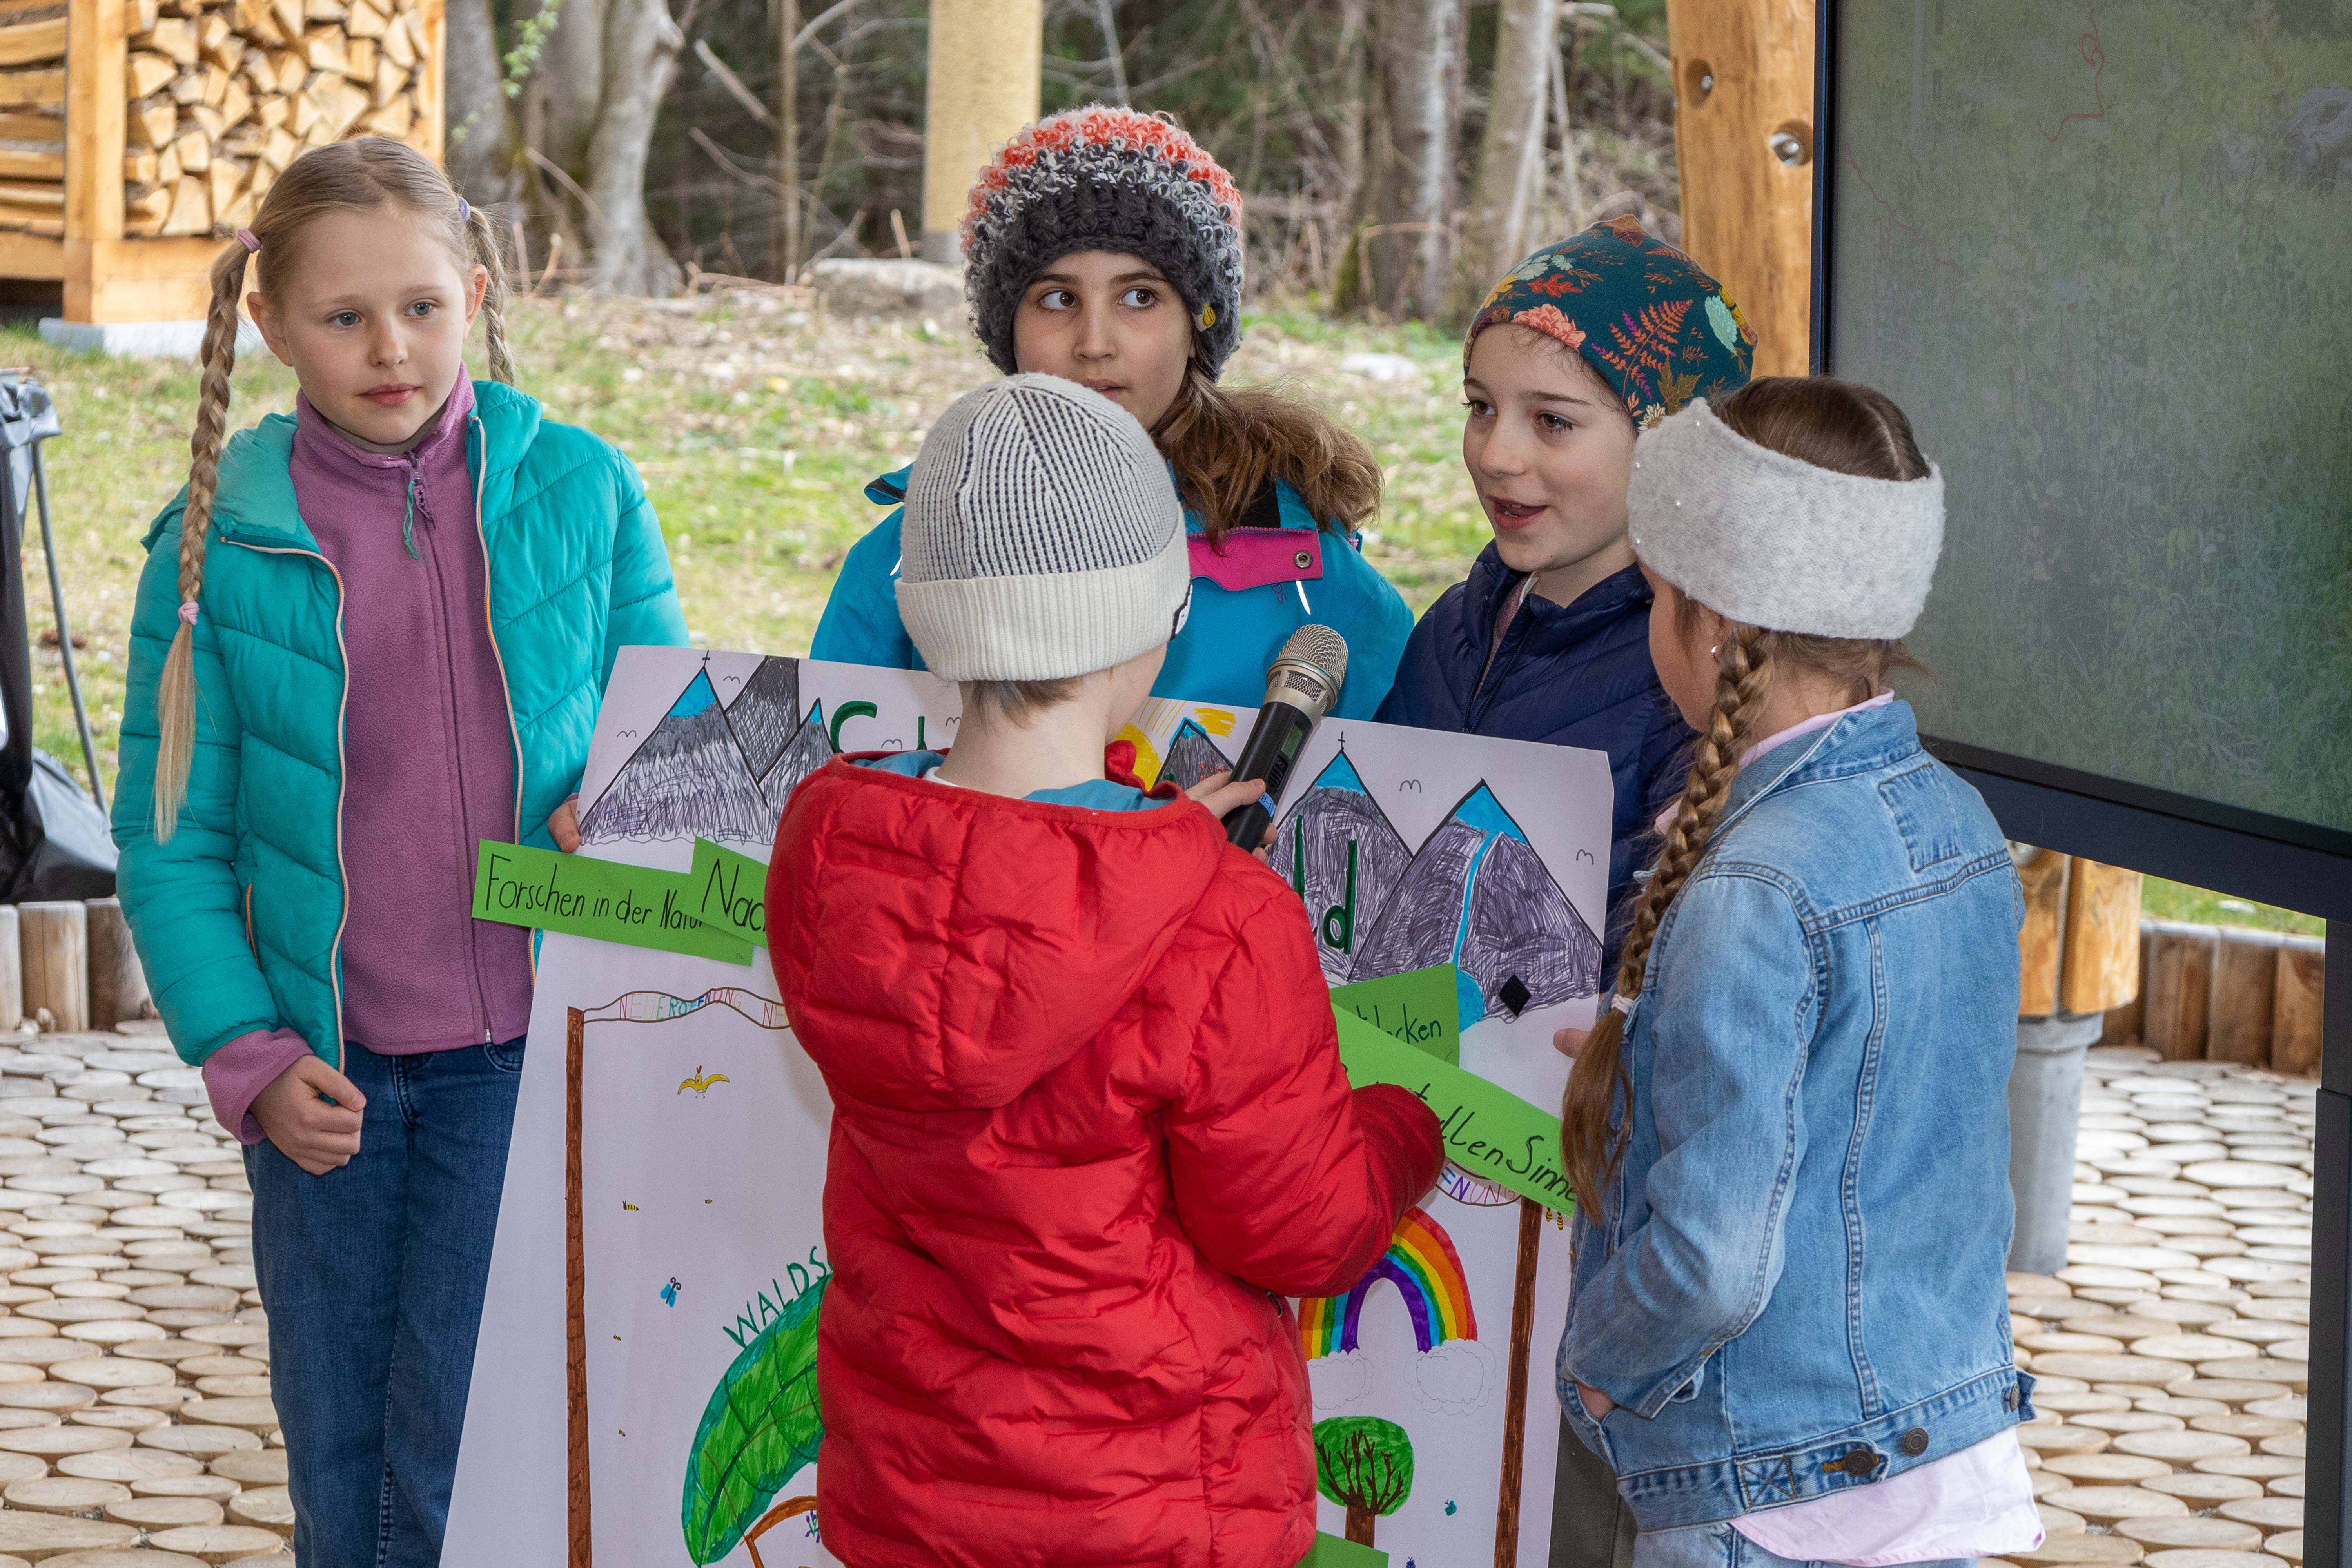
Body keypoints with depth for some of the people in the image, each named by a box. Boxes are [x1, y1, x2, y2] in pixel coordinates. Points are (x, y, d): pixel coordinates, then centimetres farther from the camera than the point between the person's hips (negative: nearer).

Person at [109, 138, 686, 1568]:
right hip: (329, 1077, 2)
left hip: (525, 1057, -1)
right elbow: (172, 838, 1)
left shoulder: (579, 494, -3)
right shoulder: (221, 540, -3)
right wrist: (248, 1057, -8)